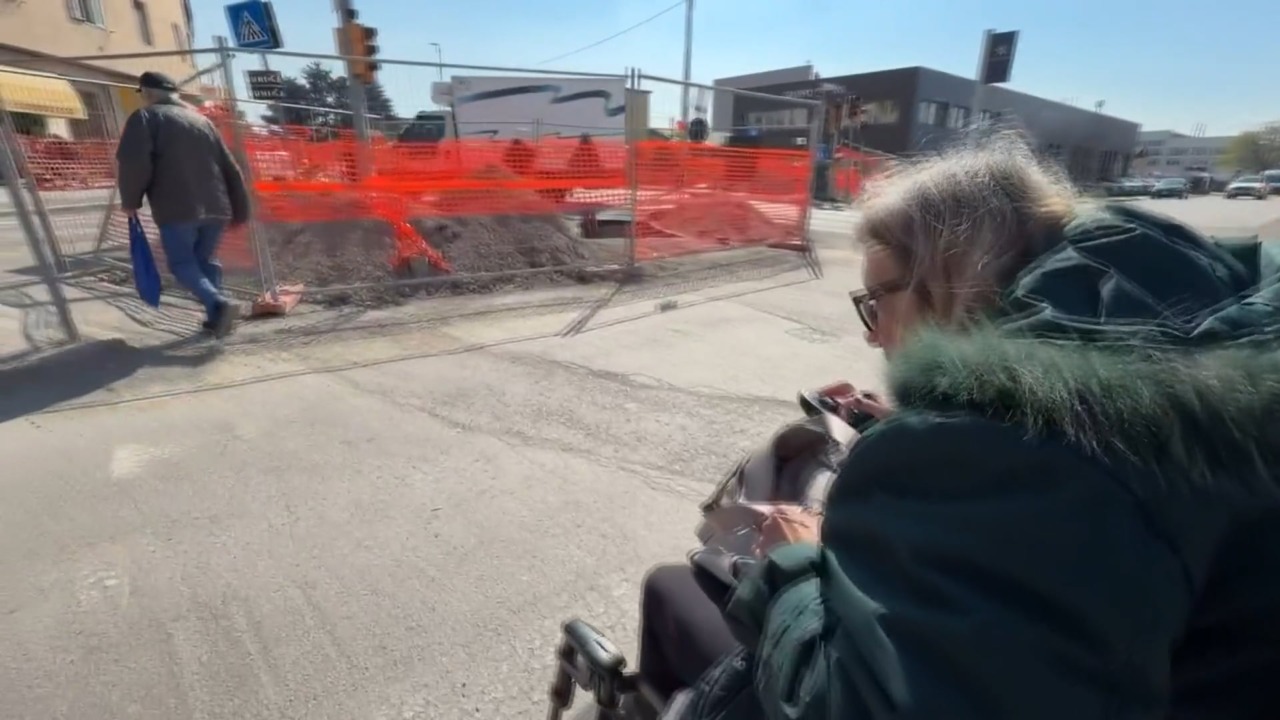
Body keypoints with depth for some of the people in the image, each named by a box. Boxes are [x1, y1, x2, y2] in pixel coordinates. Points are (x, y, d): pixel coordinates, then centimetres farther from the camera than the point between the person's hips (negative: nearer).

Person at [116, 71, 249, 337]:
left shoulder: (146, 117, 5)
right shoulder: (202, 120, 22)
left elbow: (134, 162, -10)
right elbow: (230, 168, 18)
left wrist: (130, 201, 4)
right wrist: (240, 210, 21)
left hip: (177, 209, -5)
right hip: (216, 207, 5)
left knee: (183, 264, 3)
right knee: (206, 261, 16)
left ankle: (219, 304, -20)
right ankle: (215, 317, 11)